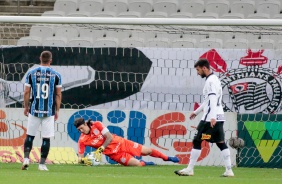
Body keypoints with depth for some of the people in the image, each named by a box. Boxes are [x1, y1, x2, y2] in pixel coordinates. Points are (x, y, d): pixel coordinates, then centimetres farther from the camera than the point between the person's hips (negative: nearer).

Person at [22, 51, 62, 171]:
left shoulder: (31, 73, 0)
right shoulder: (56, 75, -1)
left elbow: (26, 92, 1)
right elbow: (58, 95, 1)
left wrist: (26, 107, 13)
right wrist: (57, 110, 9)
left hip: (34, 110, 1)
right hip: (49, 111, -1)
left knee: (30, 136, 11)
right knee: (46, 138, 3)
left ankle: (26, 158, -4)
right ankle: (42, 164, 2)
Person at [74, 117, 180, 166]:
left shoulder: (96, 125, -15)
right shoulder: (82, 140, -12)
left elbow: (109, 137, -17)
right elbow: (80, 157, -9)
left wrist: (102, 148, -30)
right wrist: (81, 160, -33)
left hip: (120, 143, 1)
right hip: (114, 153, -1)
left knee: (147, 151, 8)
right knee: (137, 164, -15)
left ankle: (166, 158, 34)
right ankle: (145, 164, 23)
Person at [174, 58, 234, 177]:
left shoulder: (211, 81, -11)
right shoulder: (214, 79, 19)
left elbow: (213, 99, -23)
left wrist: (212, 117, -33)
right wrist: (196, 112, 37)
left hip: (210, 119, -10)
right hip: (219, 118, 10)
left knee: (197, 141, -4)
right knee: (221, 143, 7)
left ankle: (189, 169, -3)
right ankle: (228, 170, 1)